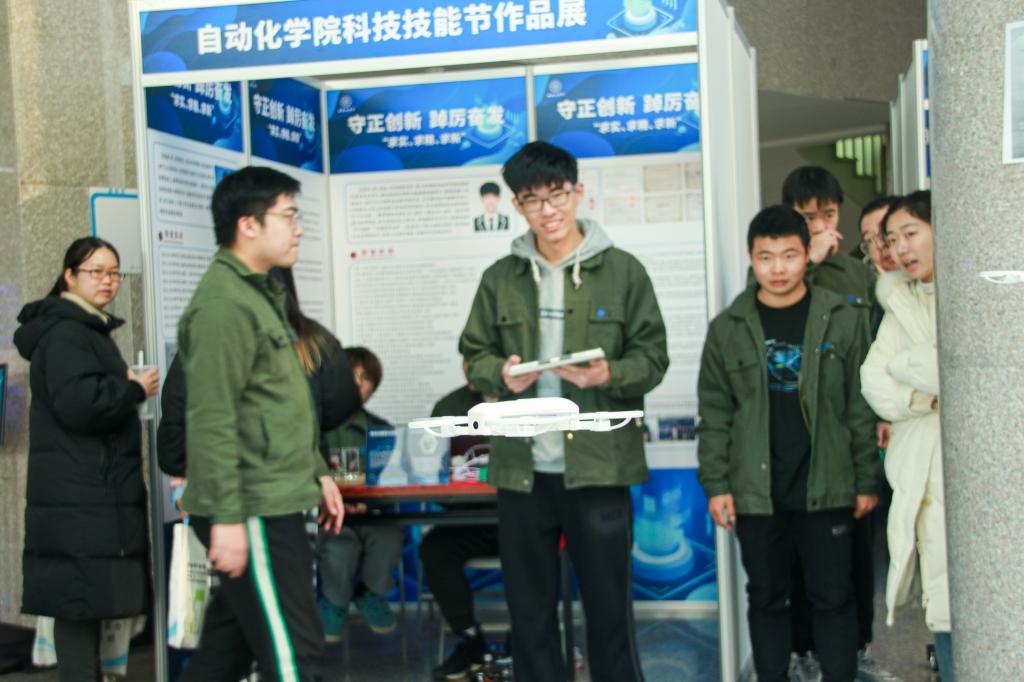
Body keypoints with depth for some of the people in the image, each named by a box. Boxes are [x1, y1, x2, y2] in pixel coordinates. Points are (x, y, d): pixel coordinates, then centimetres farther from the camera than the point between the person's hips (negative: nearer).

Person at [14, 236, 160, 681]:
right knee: (81, 599, -10)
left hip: (96, 495, 10)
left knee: (82, 602, 11)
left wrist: (125, 386, 11)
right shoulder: (65, 332, -10)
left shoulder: (90, 330, 22)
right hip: (79, 498, -10)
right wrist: (135, 389, -10)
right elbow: (78, 402, -23)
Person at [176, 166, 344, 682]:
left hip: (275, 503, 10)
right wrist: (225, 518, -24)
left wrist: (317, 472, 21)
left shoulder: (260, 293, 17)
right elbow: (211, 423, -22)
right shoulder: (223, 304, -16)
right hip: (251, 512, -10)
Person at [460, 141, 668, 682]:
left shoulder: (623, 271, 2)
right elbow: (474, 354, 12)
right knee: (529, 609, 11)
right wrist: (501, 374, -10)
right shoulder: (499, 278, 9)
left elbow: (653, 358, 2)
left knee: (608, 605, 5)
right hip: (521, 469, 3)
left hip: (599, 466, -2)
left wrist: (608, 375, -19)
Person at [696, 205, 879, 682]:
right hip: (756, 492, 1)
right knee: (767, 600, 11)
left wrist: (867, 480, 1)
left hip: (826, 489, -1)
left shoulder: (843, 320, 1)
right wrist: (716, 485, -1)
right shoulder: (728, 329, 3)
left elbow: (861, 407, 3)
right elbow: (714, 414, 4)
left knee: (833, 599, 5)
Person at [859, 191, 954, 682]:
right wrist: (926, 400, -8)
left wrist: (907, 364, -2)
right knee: (946, 607, 3)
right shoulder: (901, 302, 15)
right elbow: (874, 383, 5)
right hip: (925, 472, 4)